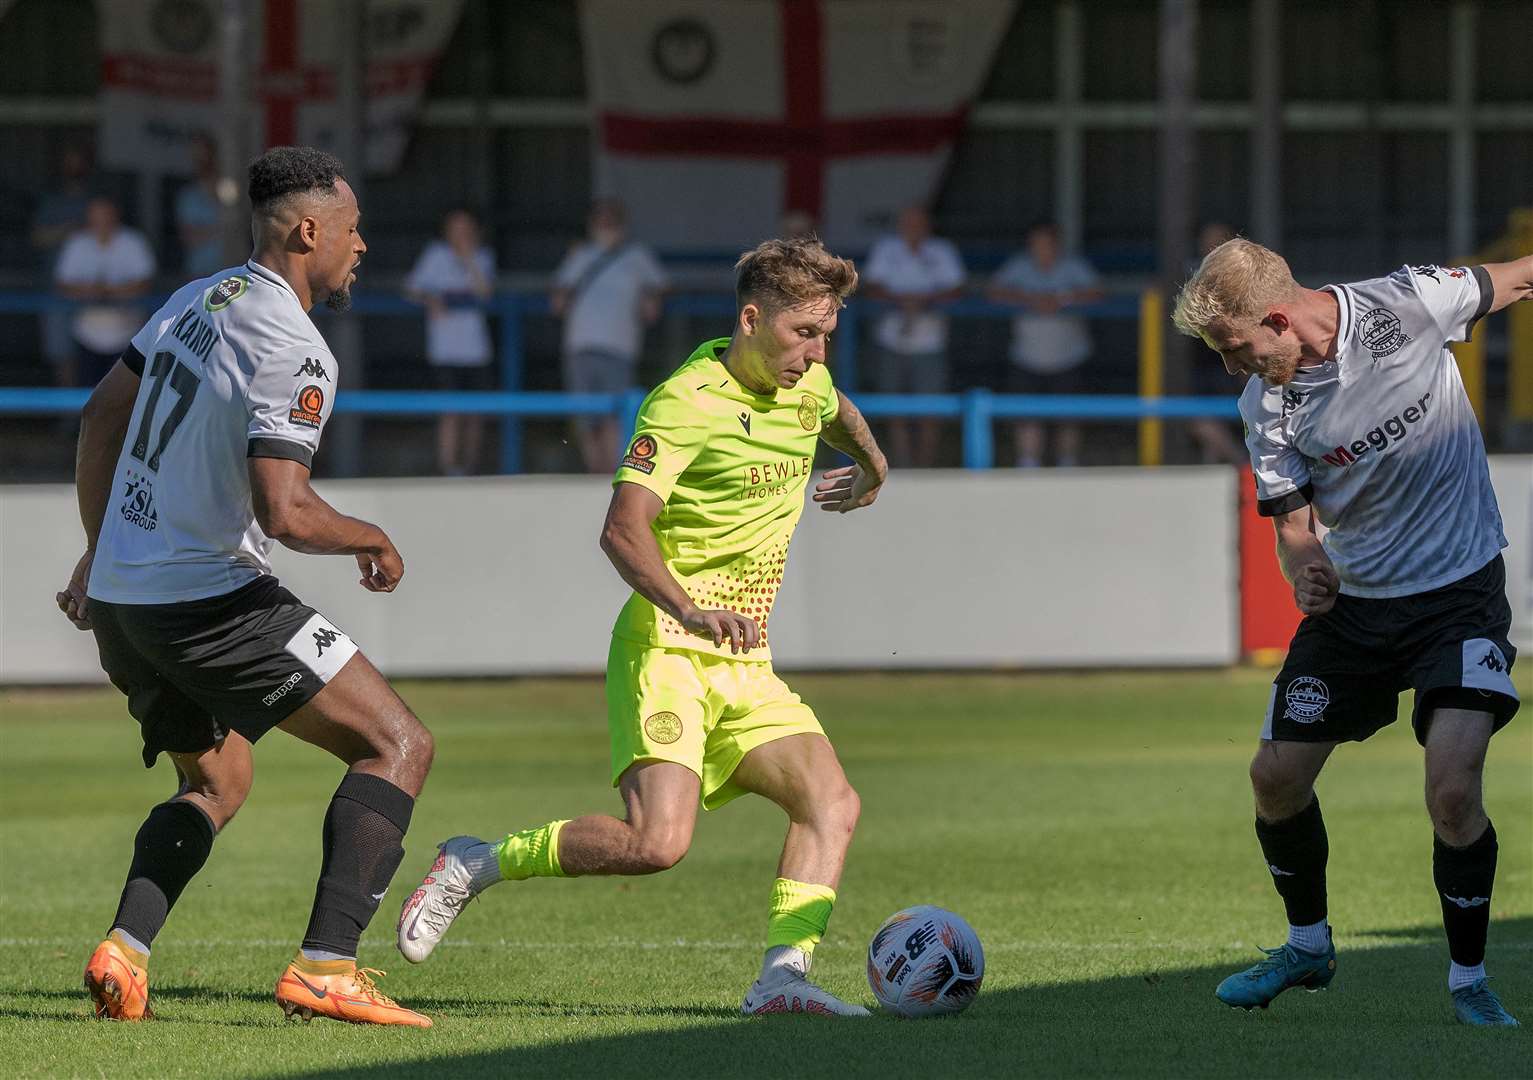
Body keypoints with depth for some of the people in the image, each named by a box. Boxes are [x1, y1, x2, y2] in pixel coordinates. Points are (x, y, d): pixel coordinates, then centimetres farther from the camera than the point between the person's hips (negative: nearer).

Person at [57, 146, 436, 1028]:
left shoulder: (195, 301, 9)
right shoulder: (293, 353, -18)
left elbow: (102, 416, 21)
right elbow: (284, 512, -26)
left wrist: (98, 553, 31)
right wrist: (375, 541, -6)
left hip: (122, 594, 9)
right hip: (209, 600, -9)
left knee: (217, 784, 28)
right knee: (399, 746, -5)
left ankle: (123, 954, 6)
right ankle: (325, 969, -17)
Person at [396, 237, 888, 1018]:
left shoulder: (806, 385, 10)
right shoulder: (688, 401, -15)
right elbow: (623, 529, -27)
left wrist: (874, 470, 52)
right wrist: (689, 610, -41)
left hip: (746, 662, 8)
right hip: (667, 651, -8)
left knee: (832, 801, -13)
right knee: (657, 841, -23)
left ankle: (782, 976, -19)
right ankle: (473, 866, -4)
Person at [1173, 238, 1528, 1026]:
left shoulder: (1405, 306, -18)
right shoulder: (1266, 405, -9)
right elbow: (1292, 522, -3)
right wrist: (1304, 570, -25)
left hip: (1460, 591, -4)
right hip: (1352, 600, 4)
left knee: (1453, 792, -19)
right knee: (1275, 776, 4)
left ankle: (1469, 983, 1)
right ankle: (1308, 947, 30)